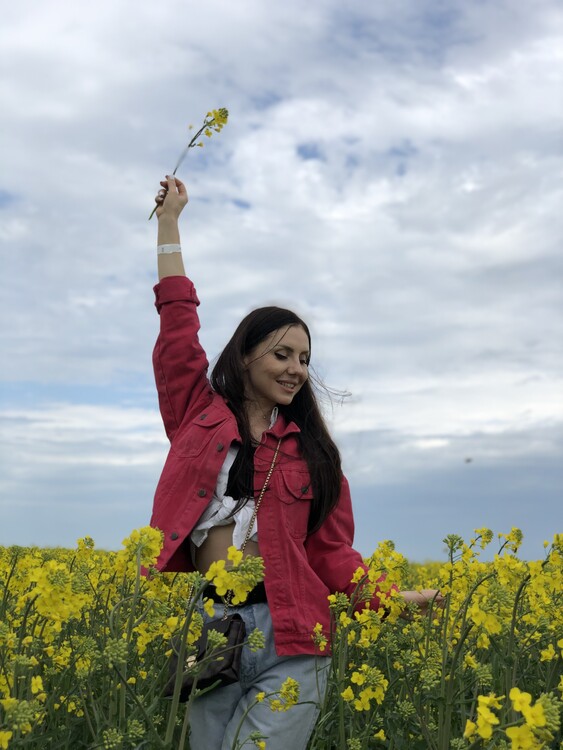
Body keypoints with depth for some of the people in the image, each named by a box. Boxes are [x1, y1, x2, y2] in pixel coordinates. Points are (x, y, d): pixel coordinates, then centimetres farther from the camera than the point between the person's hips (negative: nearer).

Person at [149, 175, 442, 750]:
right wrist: (169, 219, 13)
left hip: (290, 640, 0)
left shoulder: (310, 448, 10)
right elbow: (178, 322, 8)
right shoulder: (197, 416, 8)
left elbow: (331, 549, 9)